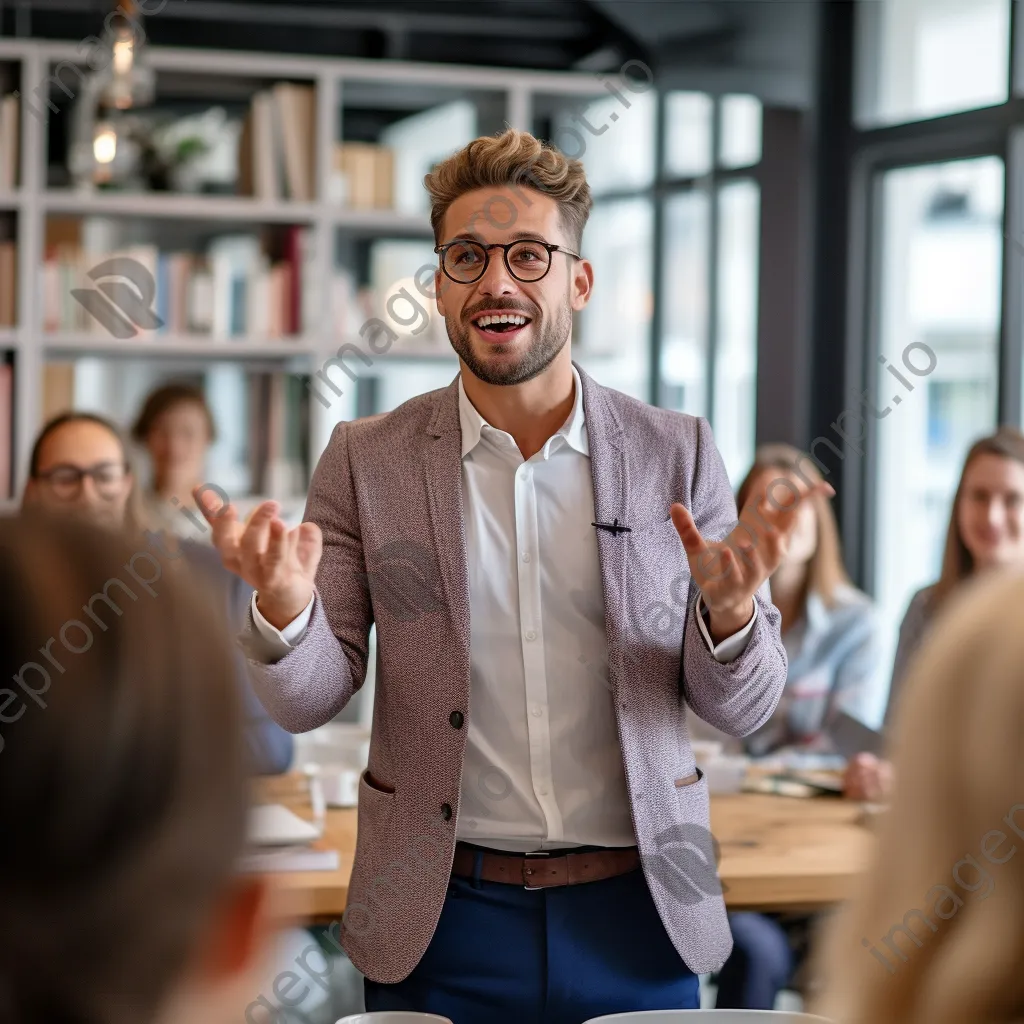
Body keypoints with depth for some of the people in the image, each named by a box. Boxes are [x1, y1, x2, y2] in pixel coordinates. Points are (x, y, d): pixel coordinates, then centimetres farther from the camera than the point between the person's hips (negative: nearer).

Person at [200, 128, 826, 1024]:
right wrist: (284, 606, -21)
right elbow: (309, 704, 0)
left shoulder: (677, 454, 1)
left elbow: (740, 709, 2)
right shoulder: (367, 462, 0)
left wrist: (729, 613, -20)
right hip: (441, 924, 0)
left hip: (637, 918, 1)